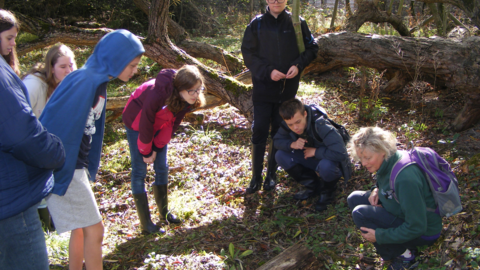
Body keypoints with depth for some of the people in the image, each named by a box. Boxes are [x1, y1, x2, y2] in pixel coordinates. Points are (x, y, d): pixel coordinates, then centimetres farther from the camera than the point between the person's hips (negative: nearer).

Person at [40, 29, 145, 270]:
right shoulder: (84, 82, -20)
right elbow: (56, 126, -22)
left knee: (82, 228, 18)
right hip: (64, 169, -9)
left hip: (77, 167, 9)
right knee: (94, 230, -1)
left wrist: (87, 168, 15)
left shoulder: (99, 82, 8)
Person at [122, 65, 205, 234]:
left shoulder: (189, 99, -21)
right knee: (139, 171, -6)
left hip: (158, 124, 6)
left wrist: (157, 148, -6)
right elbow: (145, 125, -27)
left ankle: (164, 212, 25)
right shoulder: (158, 94, -40)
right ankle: (146, 224, -2)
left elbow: (173, 124, -8)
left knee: (162, 168, 9)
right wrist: (146, 152, -14)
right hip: (136, 123, -6)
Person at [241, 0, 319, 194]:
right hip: (263, 87, -1)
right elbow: (248, 53, -3)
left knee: (279, 132, 9)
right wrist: (268, 71, -16)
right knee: (259, 131, -2)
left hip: (287, 88, 1)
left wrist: (298, 65, -11)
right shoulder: (257, 24, -1)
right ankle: (256, 177, 10)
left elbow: (311, 48, 7)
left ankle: (272, 175, 22)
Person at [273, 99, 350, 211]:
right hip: (310, 159, 6)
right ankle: (313, 186, 2)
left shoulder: (321, 125, -35)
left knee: (326, 166, -41)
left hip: (330, 161, -6)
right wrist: (291, 144, -26)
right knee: (280, 156, -14)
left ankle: (328, 192, -4)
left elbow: (340, 153, -41)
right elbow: (277, 141, -5)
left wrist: (315, 151, -30)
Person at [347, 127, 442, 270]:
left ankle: (403, 253, -7)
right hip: (405, 215, 9)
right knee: (354, 198, 3)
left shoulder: (405, 177, -34)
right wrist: (377, 189, -4)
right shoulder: (388, 162, -7)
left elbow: (417, 227, -28)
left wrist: (379, 236, -21)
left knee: (360, 213, -22)